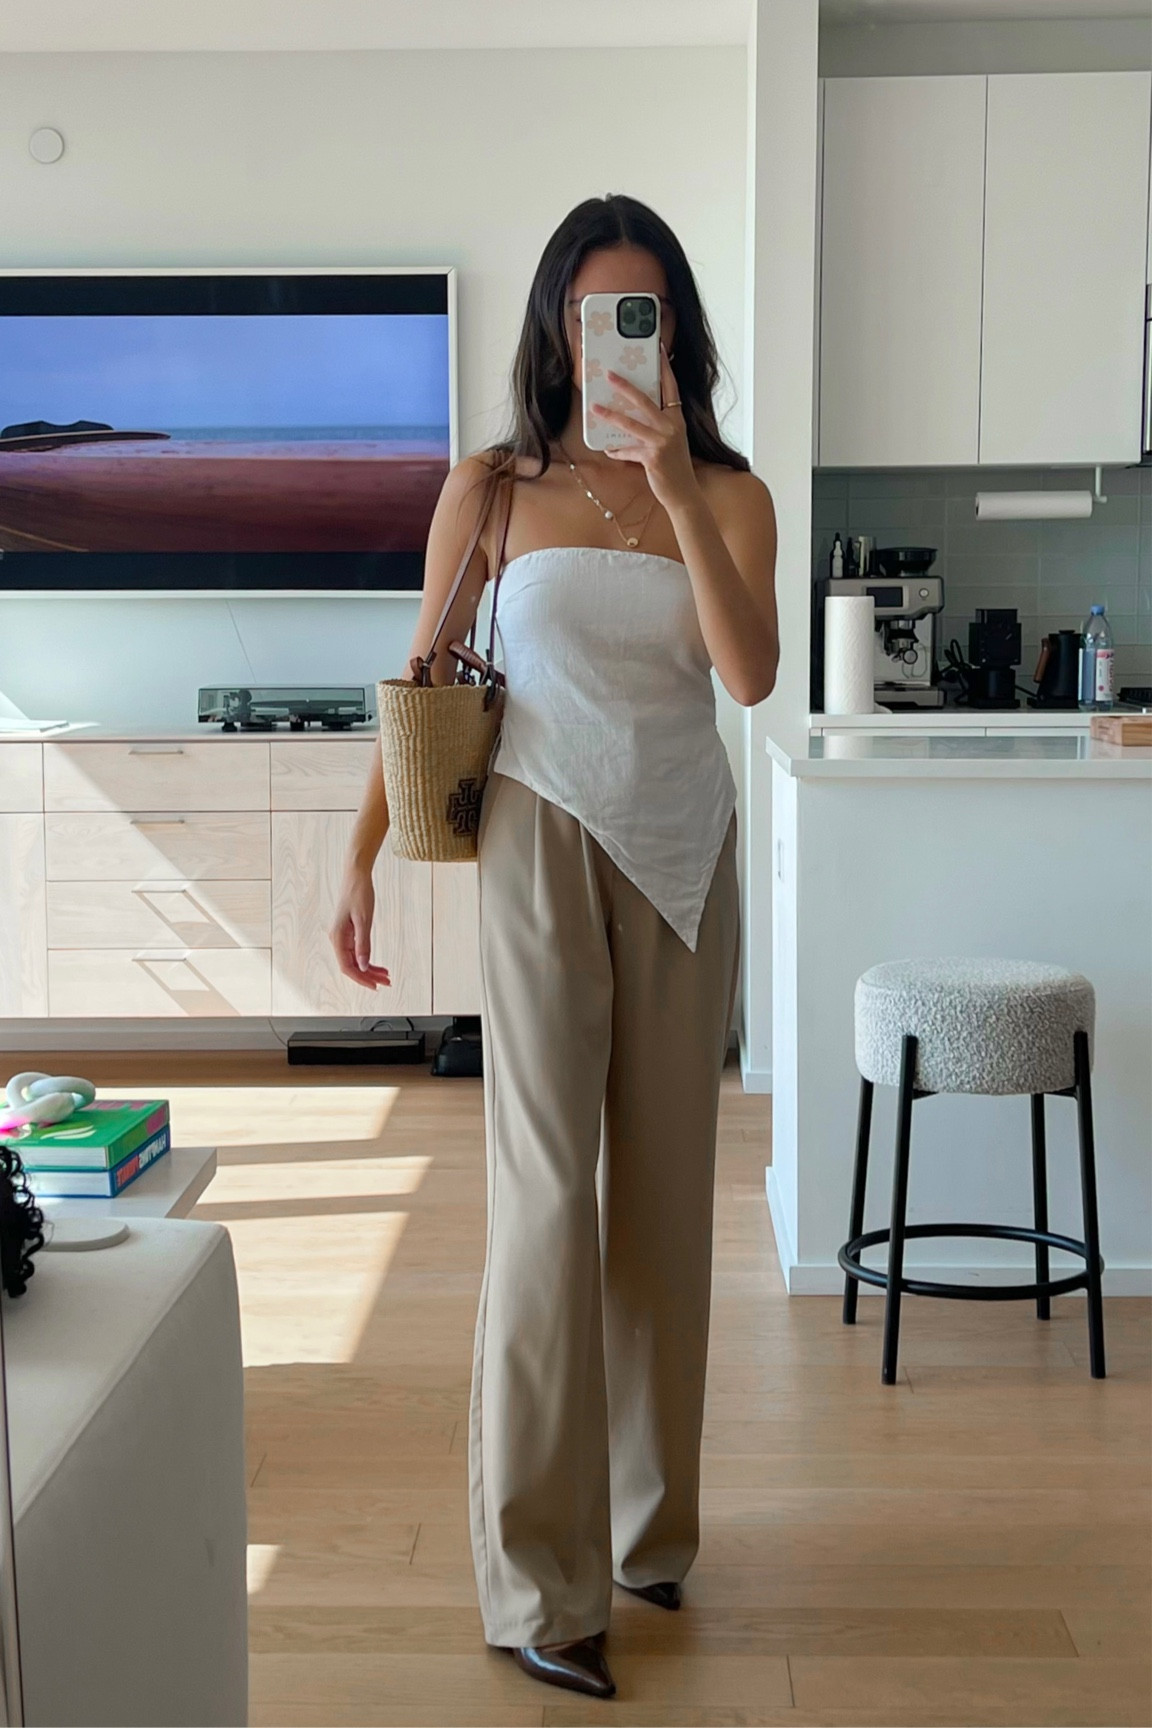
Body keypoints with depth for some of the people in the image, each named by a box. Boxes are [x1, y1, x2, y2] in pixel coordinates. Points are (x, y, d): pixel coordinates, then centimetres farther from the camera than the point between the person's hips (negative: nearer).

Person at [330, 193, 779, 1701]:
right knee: (549, 1190, -7)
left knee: (666, 1187, 8)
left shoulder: (728, 493, 4)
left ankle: (645, 1522, 24)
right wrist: (358, 864, 2)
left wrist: (677, 488, -20)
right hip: (546, 843, -2)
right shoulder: (494, 488, 2)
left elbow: (750, 672, -13)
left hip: (684, 854, 3)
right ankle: (541, 1580, 0)